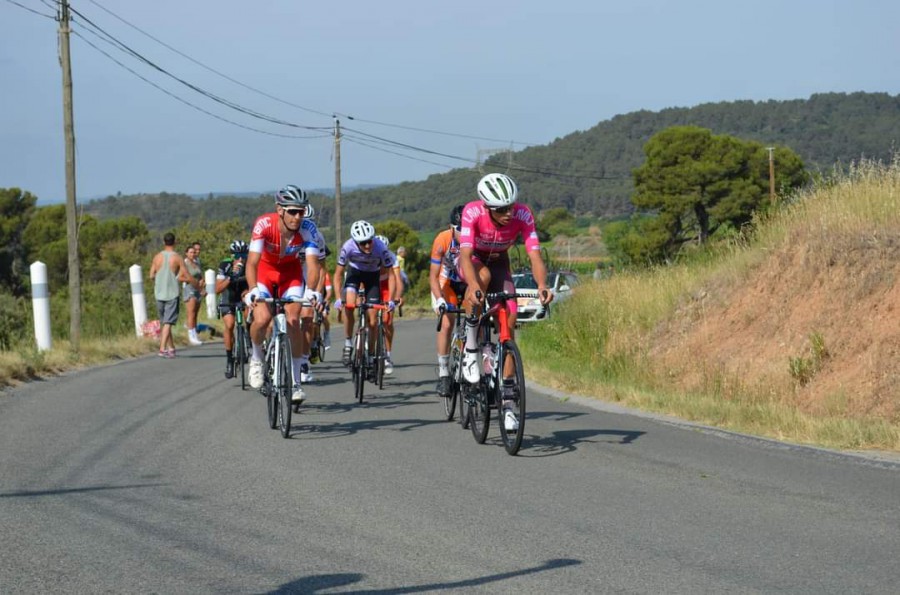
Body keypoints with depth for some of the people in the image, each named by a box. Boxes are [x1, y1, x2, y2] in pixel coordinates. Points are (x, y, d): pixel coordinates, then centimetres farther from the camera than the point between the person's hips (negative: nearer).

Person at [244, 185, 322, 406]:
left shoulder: (307, 229, -28)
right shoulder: (264, 224, -33)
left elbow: (312, 263, -36)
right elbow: (252, 262, -39)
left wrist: (311, 290, -54)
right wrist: (253, 290, -54)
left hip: (291, 271, 1)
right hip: (265, 270, -1)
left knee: (293, 321, -15)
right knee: (262, 319, -23)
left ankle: (295, 382, -4)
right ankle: (256, 359, 9)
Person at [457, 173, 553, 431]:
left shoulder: (523, 215, -29)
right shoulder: (472, 212, -34)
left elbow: (535, 255, -35)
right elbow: (466, 254, -42)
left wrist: (542, 286, -54)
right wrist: (474, 286, -60)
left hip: (499, 263, 2)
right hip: (471, 262, -2)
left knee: (508, 325, -12)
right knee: (484, 275, -39)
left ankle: (507, 401, -6)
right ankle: (471, 347, -22)